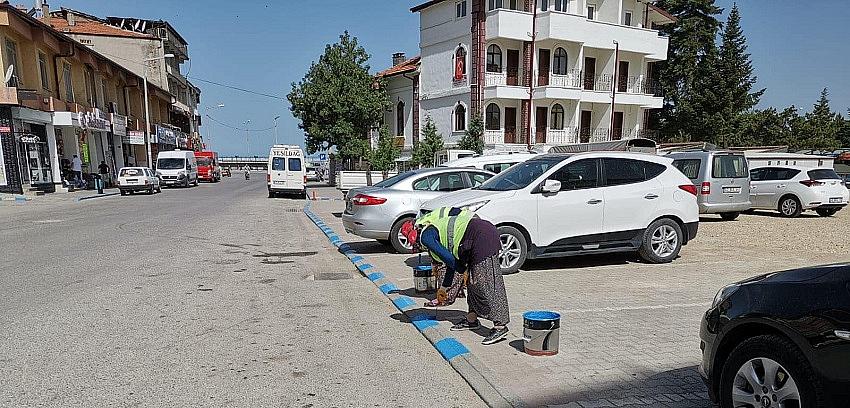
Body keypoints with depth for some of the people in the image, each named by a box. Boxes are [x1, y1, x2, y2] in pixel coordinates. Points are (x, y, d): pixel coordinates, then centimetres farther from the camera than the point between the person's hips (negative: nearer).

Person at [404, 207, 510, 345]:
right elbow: (452, 259, 33)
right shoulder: (435, 227, 27)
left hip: (482, 237, -10)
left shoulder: (426, 236, 0)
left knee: (485, 284, -7)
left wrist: (462, 271, 10)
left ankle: (500, 326, -5)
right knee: (473, 281, 17)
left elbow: (449, 259, -8)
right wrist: (444, 287, 40)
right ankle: (472, 319, 26)